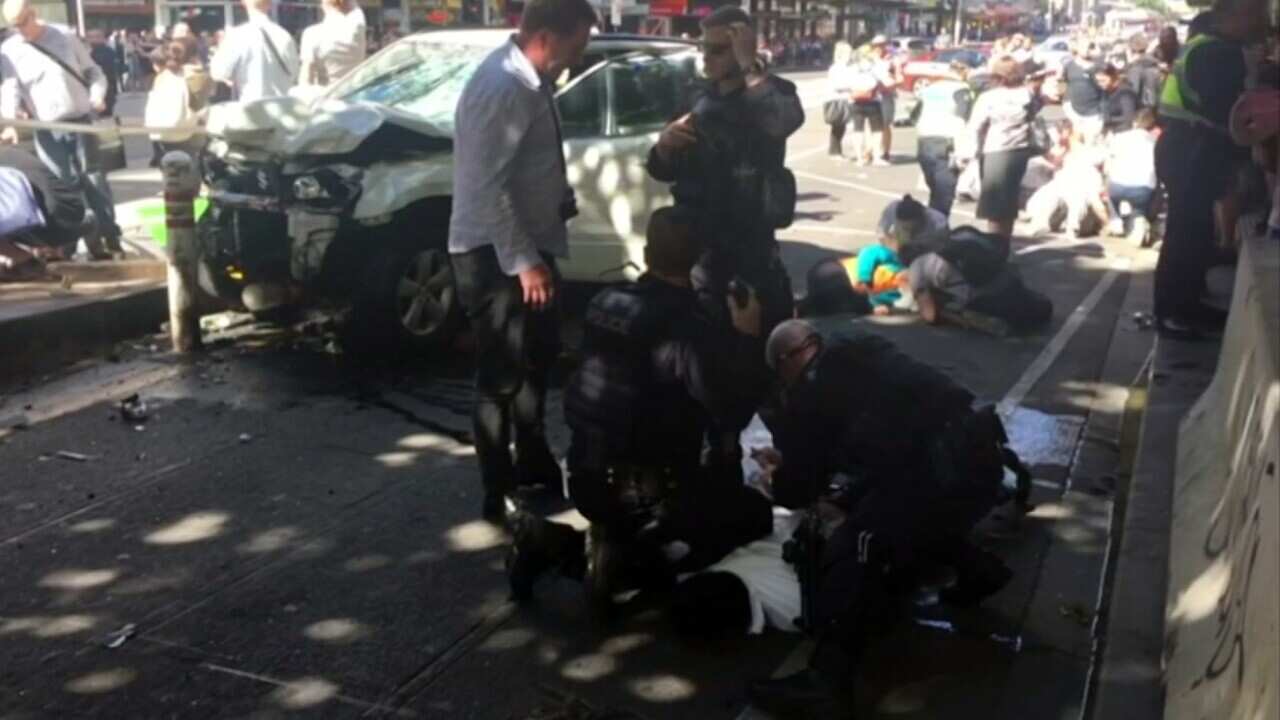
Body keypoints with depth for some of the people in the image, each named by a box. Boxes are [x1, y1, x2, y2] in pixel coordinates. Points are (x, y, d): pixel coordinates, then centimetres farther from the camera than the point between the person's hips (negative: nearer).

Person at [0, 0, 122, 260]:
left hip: (81, 123, 0)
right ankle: (93, 244, 10)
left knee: (95, 181, 2)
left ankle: (112, 240, 10)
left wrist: (97, 94, -13)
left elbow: (93, 71, 8)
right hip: (47, 132, 1)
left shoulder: (65, 36, 2)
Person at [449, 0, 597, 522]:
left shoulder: (530, 80, 8)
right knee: (502, 377, 0)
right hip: (496, 255, -10)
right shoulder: (502, 87, -22)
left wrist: (561, 198, 1)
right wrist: (523, 261, -25)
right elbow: (487, 187, -26)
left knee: (536, 362, 21)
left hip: (526, 246, 10)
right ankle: (501, 495, 14)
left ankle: (536, 471, 38)